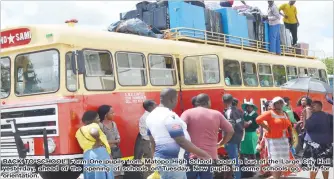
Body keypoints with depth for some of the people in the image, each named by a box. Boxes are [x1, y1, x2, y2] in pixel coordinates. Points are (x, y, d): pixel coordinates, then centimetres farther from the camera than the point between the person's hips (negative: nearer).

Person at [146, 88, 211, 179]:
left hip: (161, 159, 10)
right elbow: (182, 142, -21)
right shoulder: (170, 116, -20)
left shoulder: (152, 115, 9)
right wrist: (203, 154, -14)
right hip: (172, 162, -10)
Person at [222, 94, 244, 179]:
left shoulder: (228, 112, -16)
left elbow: (230, 125, -23)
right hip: (239, 136, 9)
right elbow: (242, 123, 14)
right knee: (235, 158, 19)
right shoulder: (238, 110, 10)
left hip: (232, 137, -9)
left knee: (233, 159, -6)